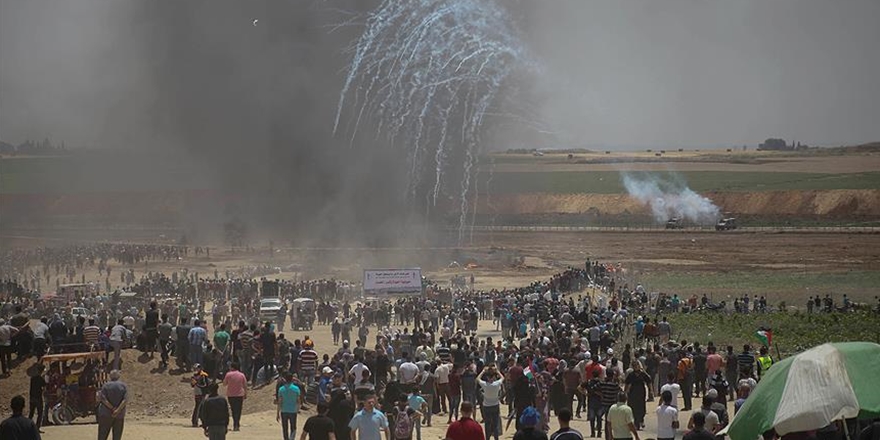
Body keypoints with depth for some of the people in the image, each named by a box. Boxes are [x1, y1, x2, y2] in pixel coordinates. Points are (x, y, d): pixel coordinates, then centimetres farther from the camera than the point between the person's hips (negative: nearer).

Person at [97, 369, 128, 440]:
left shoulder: (106, 385, -3)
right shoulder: (123, 386, 1)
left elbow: (103, 399, -15)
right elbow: (125, 400, -11)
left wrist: (112, 408, -17)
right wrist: (118, 410, -18)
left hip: (106, 414, -1)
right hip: (119, 415, 2)